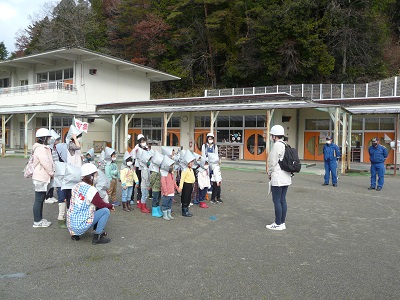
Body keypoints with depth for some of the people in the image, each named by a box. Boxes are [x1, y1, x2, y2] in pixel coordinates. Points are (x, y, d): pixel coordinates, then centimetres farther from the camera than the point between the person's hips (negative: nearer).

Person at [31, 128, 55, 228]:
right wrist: (52, 173, -9)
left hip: (43, 178, 10)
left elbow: (49, 162, 16)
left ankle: (40, 219, 26)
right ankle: (37, 221, 5)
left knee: (41, 199, 16)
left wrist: (51, 173, 8)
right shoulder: (40, 149, -18)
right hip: (41, 178, -10)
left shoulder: (44, 148, 15)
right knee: (39, 199, -3)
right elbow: (46, 163, -21)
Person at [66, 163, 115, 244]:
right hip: (80, 225, -8)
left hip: (70, 224, 8)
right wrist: (111, 206, 13)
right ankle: (97, 237, -2)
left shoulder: (76, 186, 7)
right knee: (106, 211, -5)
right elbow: (101, 204, -6)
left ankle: (75, 234, 22)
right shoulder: (91, 190, -16)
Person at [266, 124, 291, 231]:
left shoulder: (277, 145, -15)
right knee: (283, 200, 13)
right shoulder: (286, 145, 12)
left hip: (277, 178, -9)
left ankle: (278, 224, 4)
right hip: (286, 178, 9)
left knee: (277, 201, -2)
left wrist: (270, 174, 2)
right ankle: (282, 222, 19)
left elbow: (272, 162, -15)